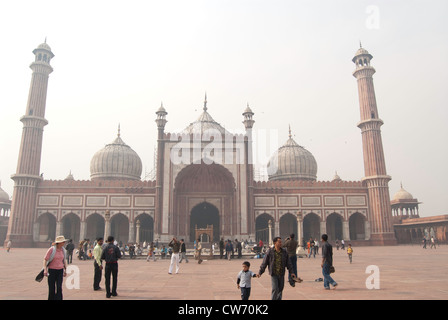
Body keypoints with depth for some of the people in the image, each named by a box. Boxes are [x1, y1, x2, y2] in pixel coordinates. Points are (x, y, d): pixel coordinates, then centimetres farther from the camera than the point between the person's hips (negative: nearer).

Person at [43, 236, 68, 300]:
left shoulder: (63, 250, 4)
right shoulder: (51, 249, -12)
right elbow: (45, 259, -9)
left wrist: (65, 269, 16)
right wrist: (45, 269, -18)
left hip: (60, 271, 3)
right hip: (52, 270, -3)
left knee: (59, 287, -5)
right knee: (51, 288, 6)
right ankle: (51, 298, 25)